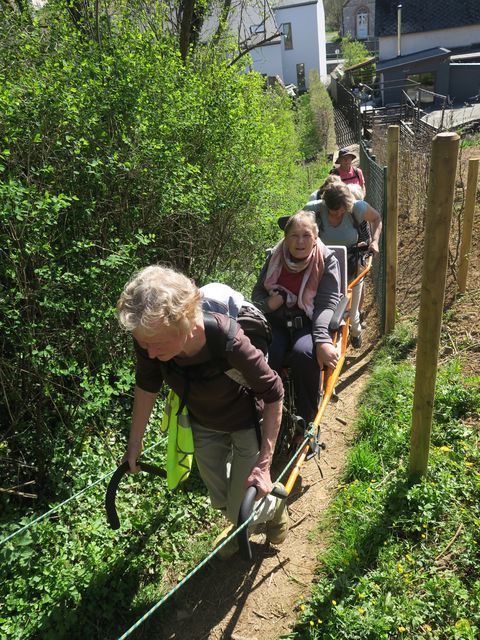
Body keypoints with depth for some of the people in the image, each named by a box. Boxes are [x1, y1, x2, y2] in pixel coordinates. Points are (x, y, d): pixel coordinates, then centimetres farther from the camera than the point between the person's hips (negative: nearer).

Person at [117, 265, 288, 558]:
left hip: (247, 424, -4)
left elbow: (273, 394, -26)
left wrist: (264, 463, -24)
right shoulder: (149, 338, -29)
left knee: (241, 513, 6)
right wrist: (135, 441, 2)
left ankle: (276, 504, 41)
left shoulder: (231, 343, -42)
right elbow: (147, 385, -8)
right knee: (220, 501, 21)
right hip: (203, 424, 4)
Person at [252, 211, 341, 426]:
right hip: (277, 321, 3)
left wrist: (322, 340, -32)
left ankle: (307, 423, -15)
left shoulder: (327, 261, -5)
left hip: (309, 323, -2)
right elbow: (258, 292, 15)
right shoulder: (275, 257, 5)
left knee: (304, 354, -35)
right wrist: (266, 304, -11)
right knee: (265, 357, -30)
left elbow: (327, 304, -15)